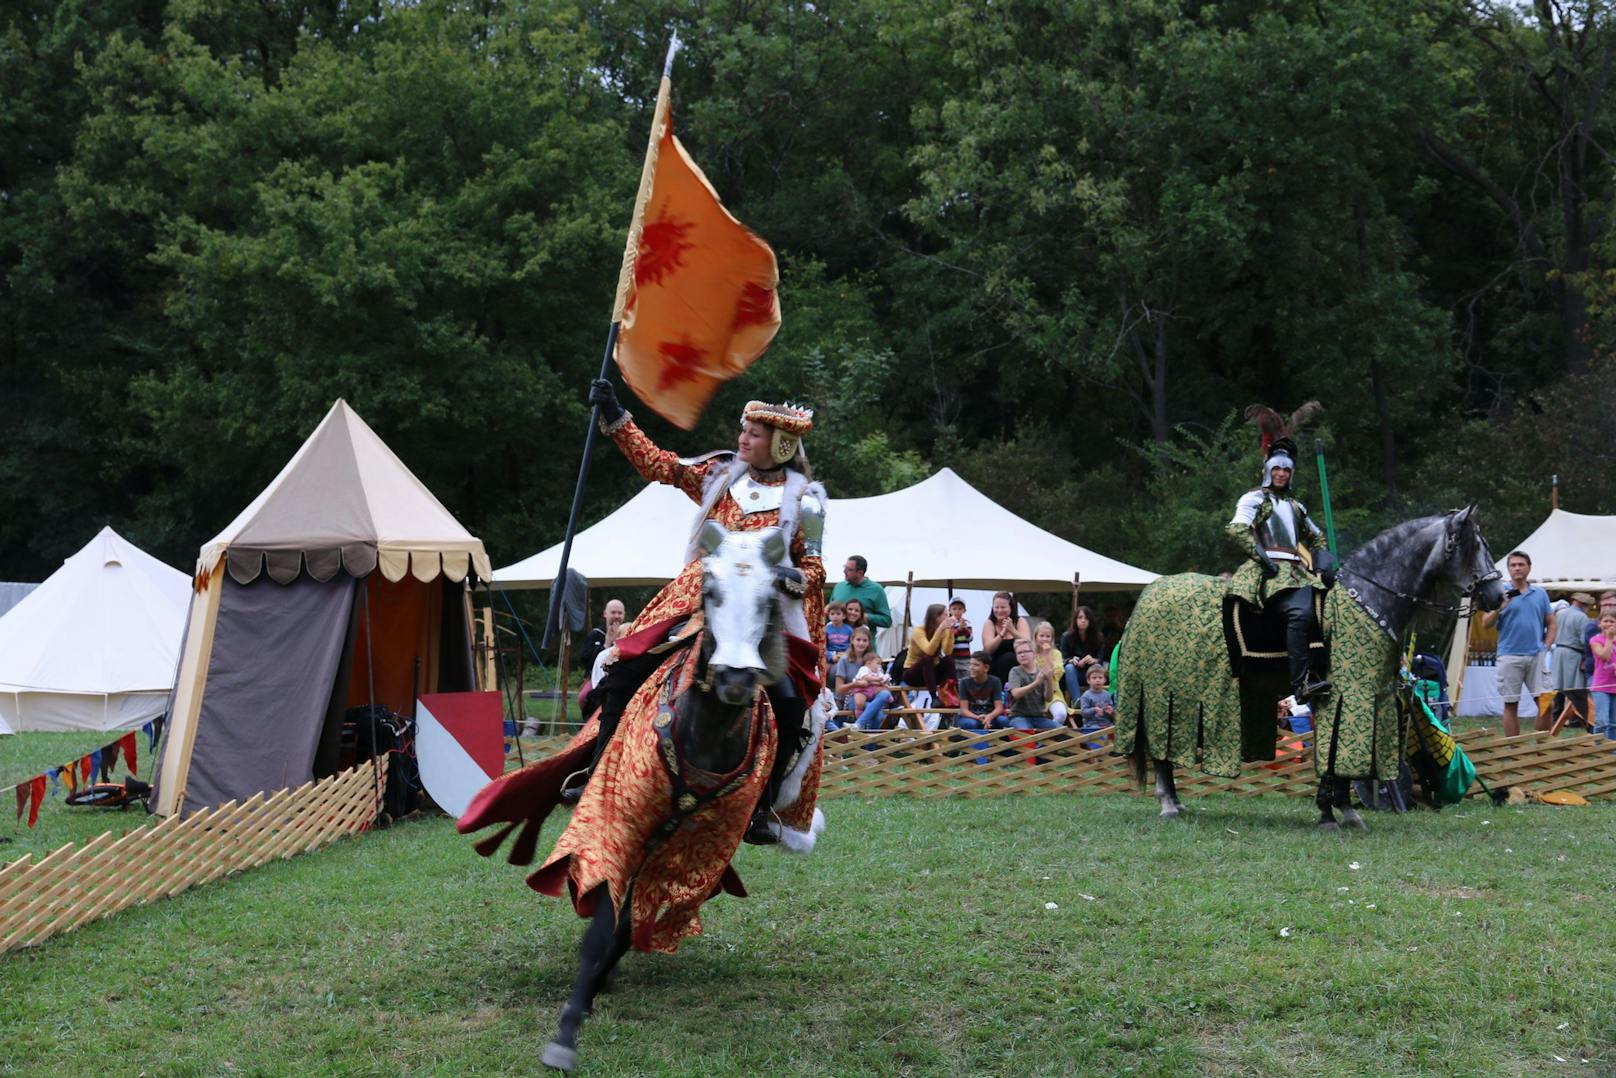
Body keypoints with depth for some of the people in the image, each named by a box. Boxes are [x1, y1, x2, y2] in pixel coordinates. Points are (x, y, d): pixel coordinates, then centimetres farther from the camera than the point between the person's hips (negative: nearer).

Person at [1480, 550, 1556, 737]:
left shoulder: (1540, 594, 11)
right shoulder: (1501, 593, 4)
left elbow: (1551, 623, 15)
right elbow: (1485, 624, 1)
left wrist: (1547, 647, 2)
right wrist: (1499, 609, -17)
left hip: (1537, 656, 2)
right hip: (1510, 656, -2)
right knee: (1511, 704, 2)